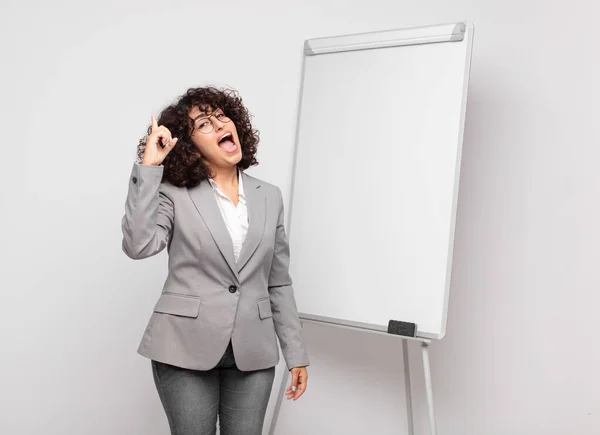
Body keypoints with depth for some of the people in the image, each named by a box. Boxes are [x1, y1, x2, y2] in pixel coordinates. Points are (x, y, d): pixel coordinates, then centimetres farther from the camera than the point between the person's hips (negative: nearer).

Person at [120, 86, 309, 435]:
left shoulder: (270, 197, 7)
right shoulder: (174, 194, -3)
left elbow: (279, 283, 9)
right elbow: (139, 246, -21)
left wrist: (296, 353, 8)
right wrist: (149, 167, -18)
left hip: (253, 352, 3)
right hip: (186, 348, -3)